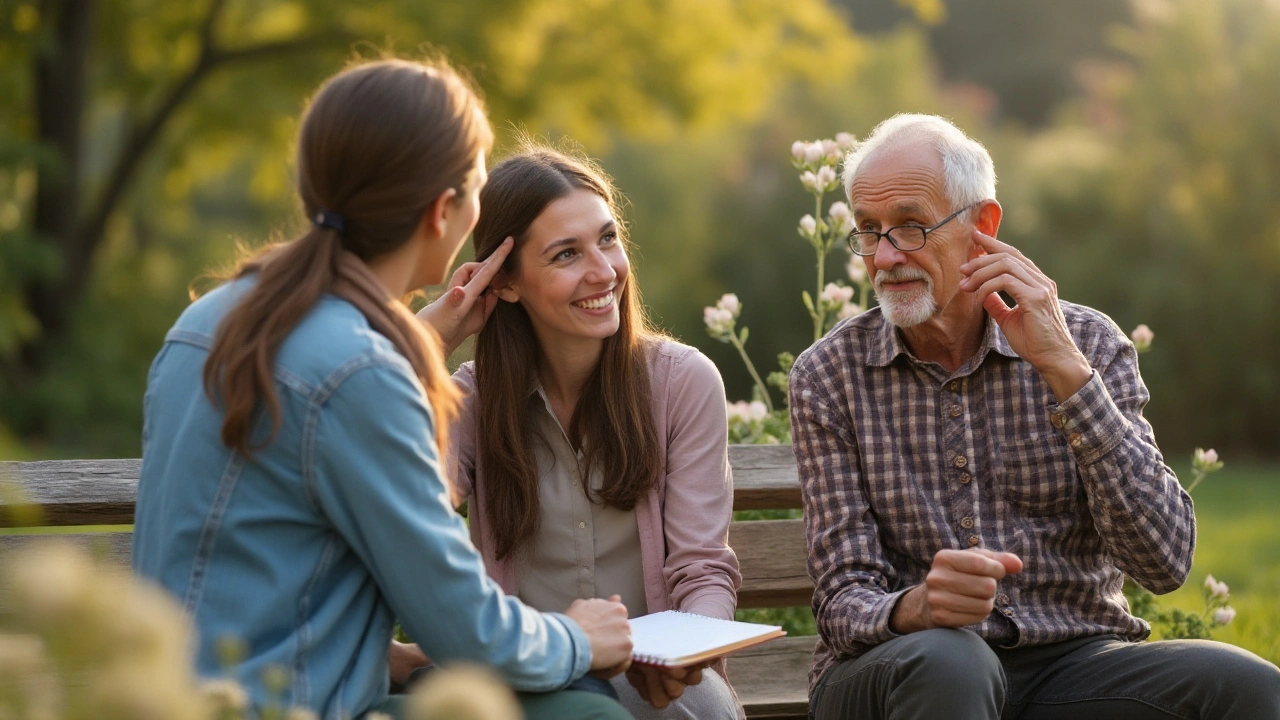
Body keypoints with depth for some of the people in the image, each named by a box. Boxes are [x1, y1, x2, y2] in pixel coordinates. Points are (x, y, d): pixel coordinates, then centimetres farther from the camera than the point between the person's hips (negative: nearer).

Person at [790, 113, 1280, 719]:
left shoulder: (1087, 344, 1)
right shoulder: (829, 378, 0)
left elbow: (1163, 562, -10)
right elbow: (845, 601, -4)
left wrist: (1064, 370, -16)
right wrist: (914, 608, -29)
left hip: (1071, 660, 1)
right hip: (895, 665, -1)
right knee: (946, 664, -37)